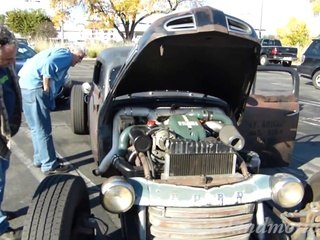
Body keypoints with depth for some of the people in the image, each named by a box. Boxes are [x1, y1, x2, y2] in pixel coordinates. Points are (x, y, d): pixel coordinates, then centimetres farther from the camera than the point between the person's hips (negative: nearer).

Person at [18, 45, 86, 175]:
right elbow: (48, 65, -24)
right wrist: (46, 89, -16)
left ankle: (40, 159, 31)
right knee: (43, 129, -2)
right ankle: (50, 165, 6)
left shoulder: (59, 53, 25)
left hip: (26, 86, 10)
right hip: (33, 87, -10)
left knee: (37, 128, 19)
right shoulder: (66, 55, -6)